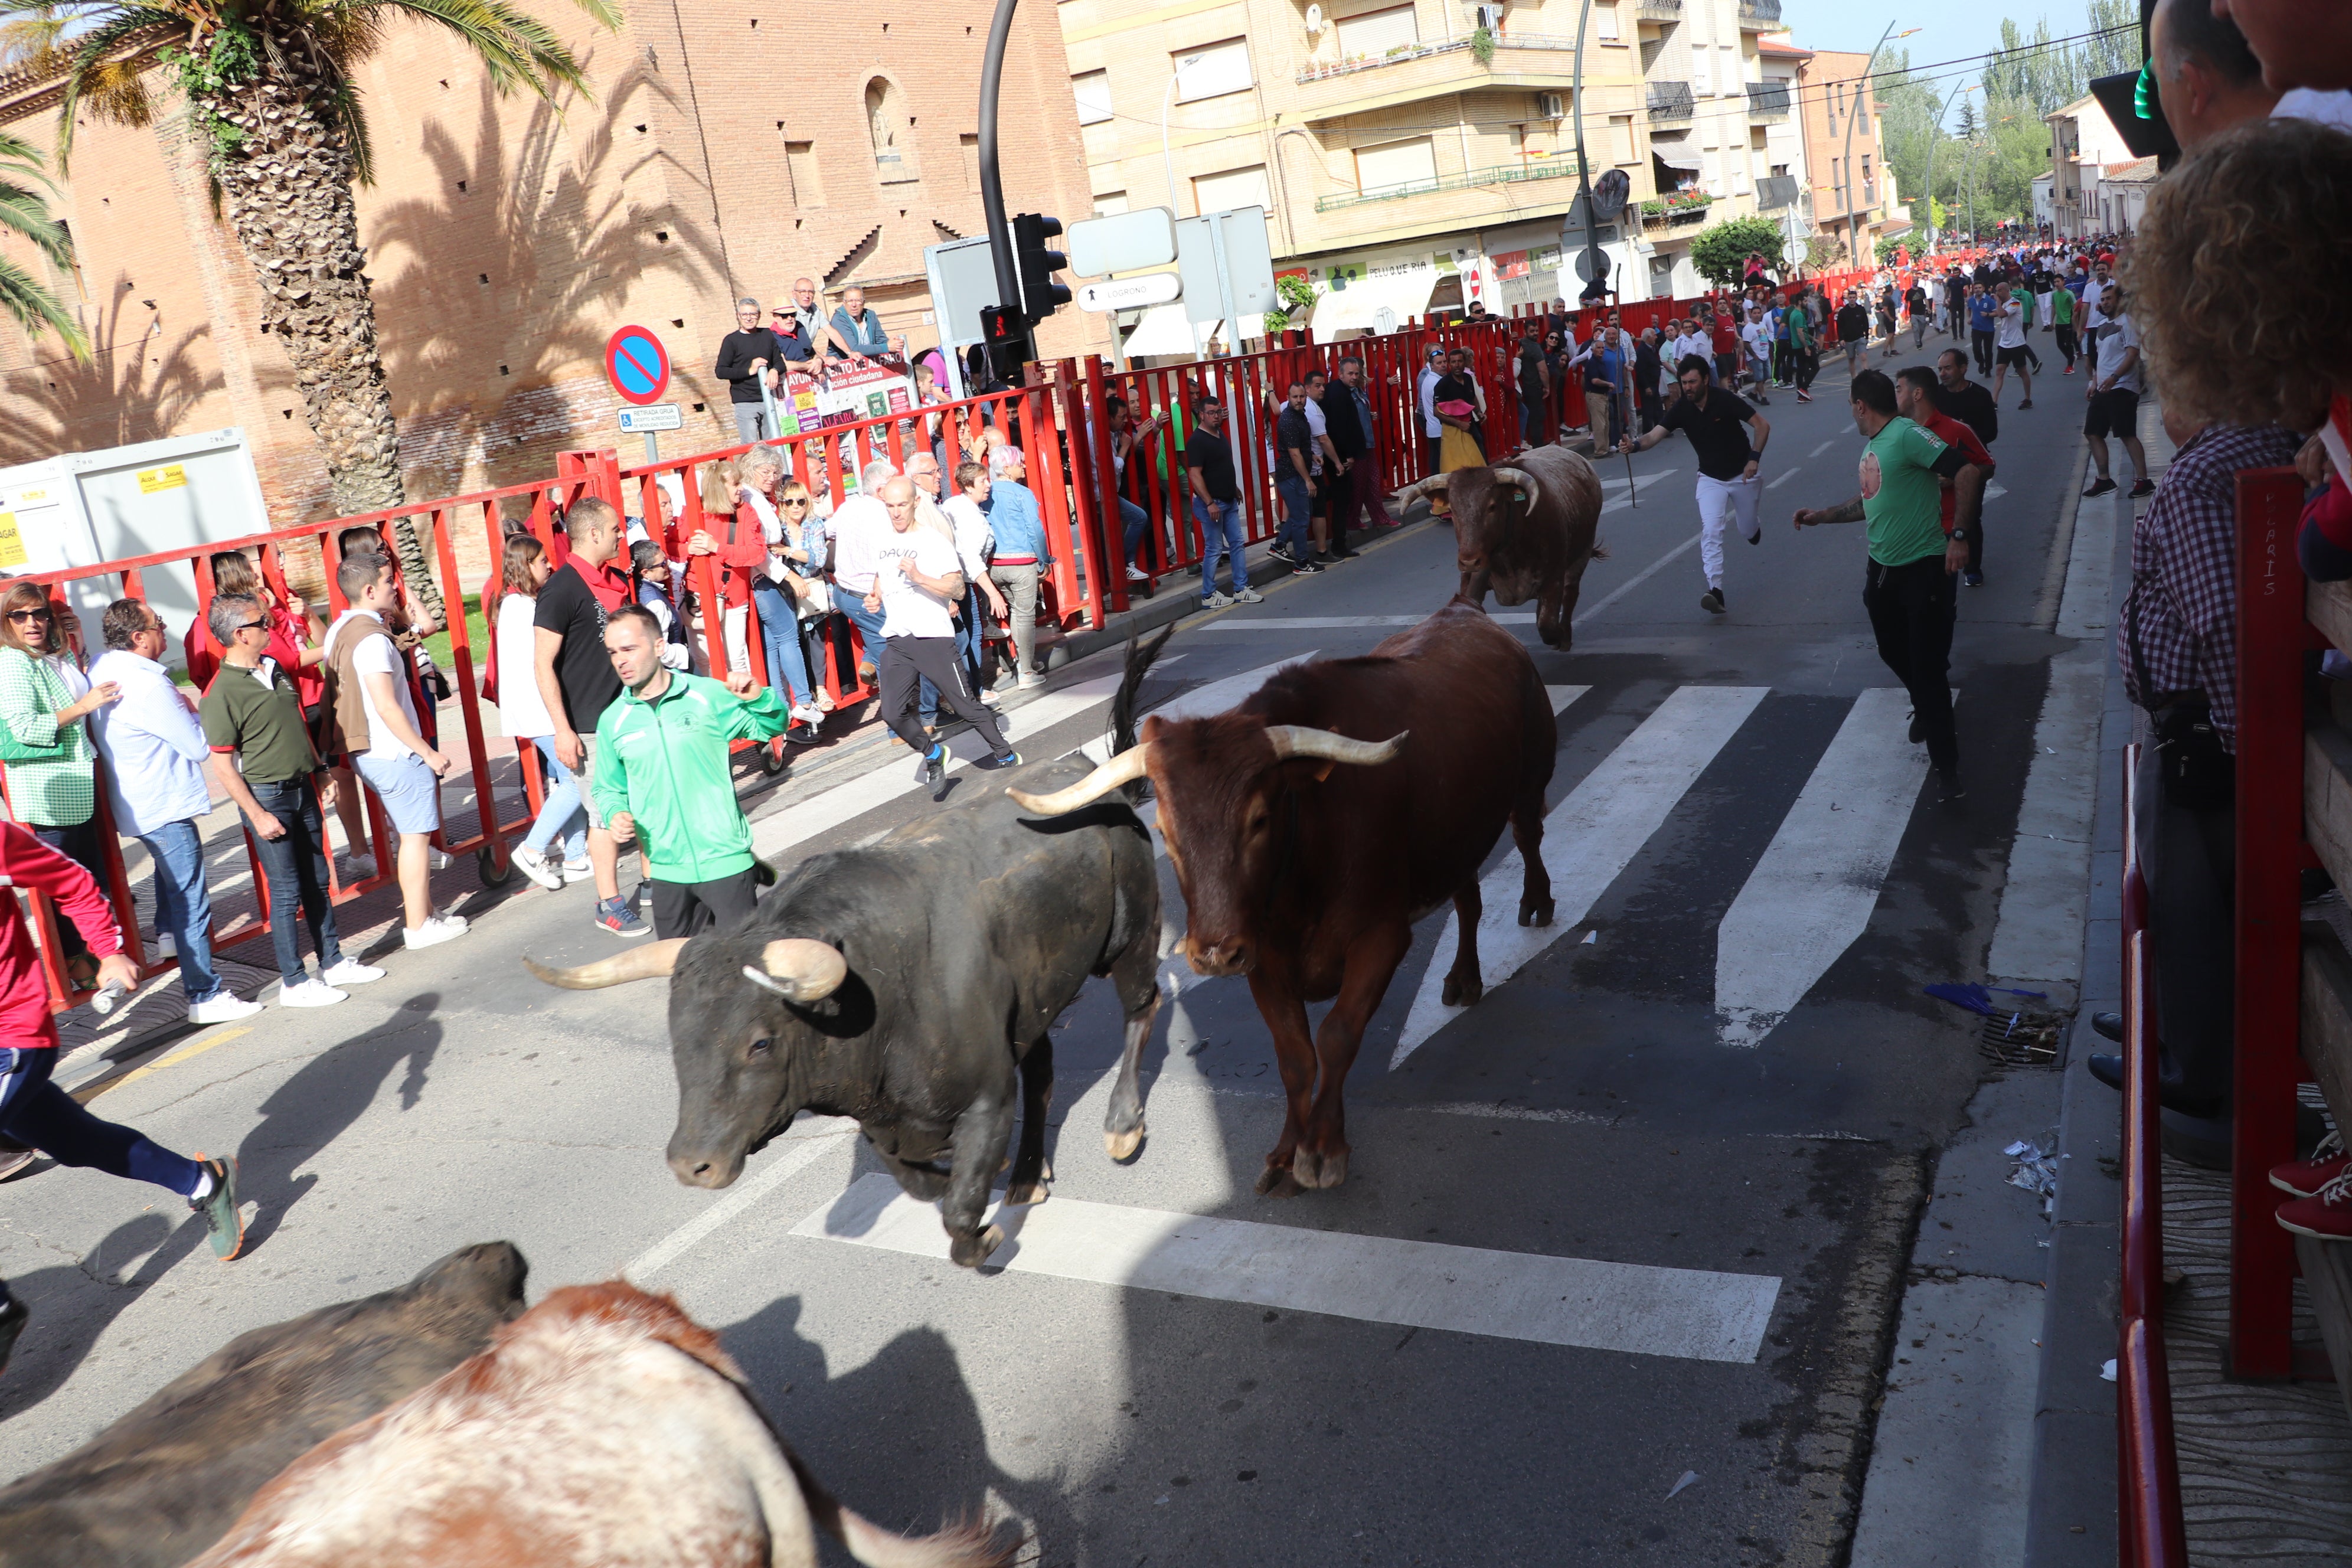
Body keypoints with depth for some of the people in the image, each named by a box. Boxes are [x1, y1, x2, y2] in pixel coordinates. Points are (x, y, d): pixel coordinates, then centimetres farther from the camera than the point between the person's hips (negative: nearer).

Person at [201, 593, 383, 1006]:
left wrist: (321, 771, 18)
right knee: (287, 891, -1)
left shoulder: (274, 669, 7)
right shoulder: (221, 694, -17)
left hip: (301, 788, 7)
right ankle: (294, 983, 9)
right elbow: (223, 767, -16)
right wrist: (257, 815, -18)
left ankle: (333, 962, 26)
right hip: (266, 796, -7)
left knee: (317, 882, 15)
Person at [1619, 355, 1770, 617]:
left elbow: (1763, 425, -15)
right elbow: (1655, 435, -25)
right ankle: (1715, 590, -22)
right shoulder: (1681, 408, -13)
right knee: (1710, 531, -18)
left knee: (1748, 532, 12)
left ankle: (1752, 526, 51)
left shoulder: (1725, 399, -21)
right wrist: (1636, 445, -47)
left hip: (1742, 474, -1)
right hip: (1711, 478, 1)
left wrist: (1755, 458, -25)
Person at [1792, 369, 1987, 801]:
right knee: (1894, 652, 21)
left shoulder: (1907, 436, -17)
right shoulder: (1873, 446, 12)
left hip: (1924, 569, -9)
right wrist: (1824, 515, 28)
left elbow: (1969, 472, -25)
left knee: (1928, 668, -7)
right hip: (1882, 568, 9)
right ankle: (1926, 710, 49)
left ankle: (1947, 768, 1)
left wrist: (1960, 537, -26)